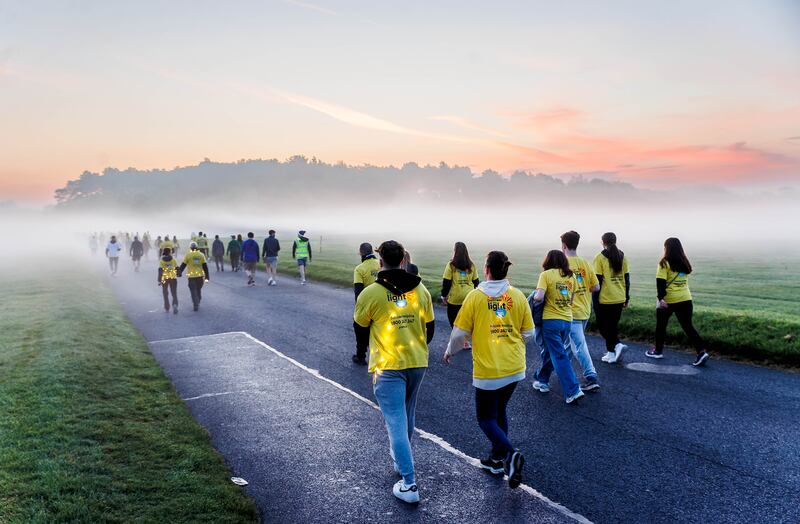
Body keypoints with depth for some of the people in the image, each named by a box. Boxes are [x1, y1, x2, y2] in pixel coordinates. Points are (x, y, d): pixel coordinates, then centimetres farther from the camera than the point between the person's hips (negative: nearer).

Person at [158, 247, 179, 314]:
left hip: (164, 278, 0)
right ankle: (175, 304, -23)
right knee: (174, 293, 3)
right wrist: (177, 274, 21)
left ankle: (167, 308, 21)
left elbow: (160, 270, -10)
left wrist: (159, 280, -10)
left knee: (165, 294, 15)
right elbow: (177, 268, 1)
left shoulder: (161, 260, -4)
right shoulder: (173, 259, 0)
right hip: (173, 278, 0)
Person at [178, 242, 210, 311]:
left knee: (193, 291, 2)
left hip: (191, 276, -3)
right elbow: (205, 266, 3)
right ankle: (197, 303, 30)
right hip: (200, 275, 3)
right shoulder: (201, 255, 4)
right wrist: (207, 276, 6)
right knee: (199, 290, 18)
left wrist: (179, 272, 14)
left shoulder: (188, 255, -4)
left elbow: (183, 265, 0)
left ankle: (196, 305, -7)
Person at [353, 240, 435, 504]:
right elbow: (429, 327, 11)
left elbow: (360, 329, 2)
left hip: (387, 366, -5)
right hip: (418, 363, 5)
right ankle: (399, 457, 43)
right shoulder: (420, 290, 2)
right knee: (407, 416, 23)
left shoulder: (370, 294, -12)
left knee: (396, 422, -1)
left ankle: (409, 484, -2)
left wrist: (364, 347, 23)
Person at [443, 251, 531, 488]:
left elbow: (460, 333, -6)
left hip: (488, 371, -4)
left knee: (486, 417, 9)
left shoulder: (475, 296, -10)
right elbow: (528, 333, 5)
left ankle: (510, 453, -12)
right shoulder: (518, 296, -1)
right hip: (515, 369, 5)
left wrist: (450, 352, 13)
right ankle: (497, 459, 30)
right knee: (500, 411, 22)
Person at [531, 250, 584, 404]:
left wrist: (534, 296, 1)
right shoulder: (571, 277, 7)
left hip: (551, 320, -5)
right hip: (567, 320, 5)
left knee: (559, 356, -1)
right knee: (549, 351, 22)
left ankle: (573, 390, -6)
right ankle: (542, 380, 35)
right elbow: (572, 300, 9)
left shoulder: (546, 274, -8)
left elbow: (539, 297, -20)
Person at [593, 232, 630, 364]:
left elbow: (597, 280, -12)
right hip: (619, 298, 5)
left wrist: (595, 300, -8)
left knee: (603, 326, 7)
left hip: (605, 299, -5)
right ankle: (611, 353, 14)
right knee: (613, 325, 15)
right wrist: (627, 298, 16)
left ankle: (617, 344, -9)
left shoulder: (600, 258, -9)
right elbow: (627, 278, 9)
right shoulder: (622, 257, 7)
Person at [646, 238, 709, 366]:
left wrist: (660, 298, -18)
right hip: (685, 299, 4)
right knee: (688, 326, 5)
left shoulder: (665, 263, -10)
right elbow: (686, 277, 17)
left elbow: (660, 282, -17)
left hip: (668, 300, -4)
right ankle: (701, 352, -8)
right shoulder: (685, 262, 8)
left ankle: (658, 351, 24)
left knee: (661, 325, 14)